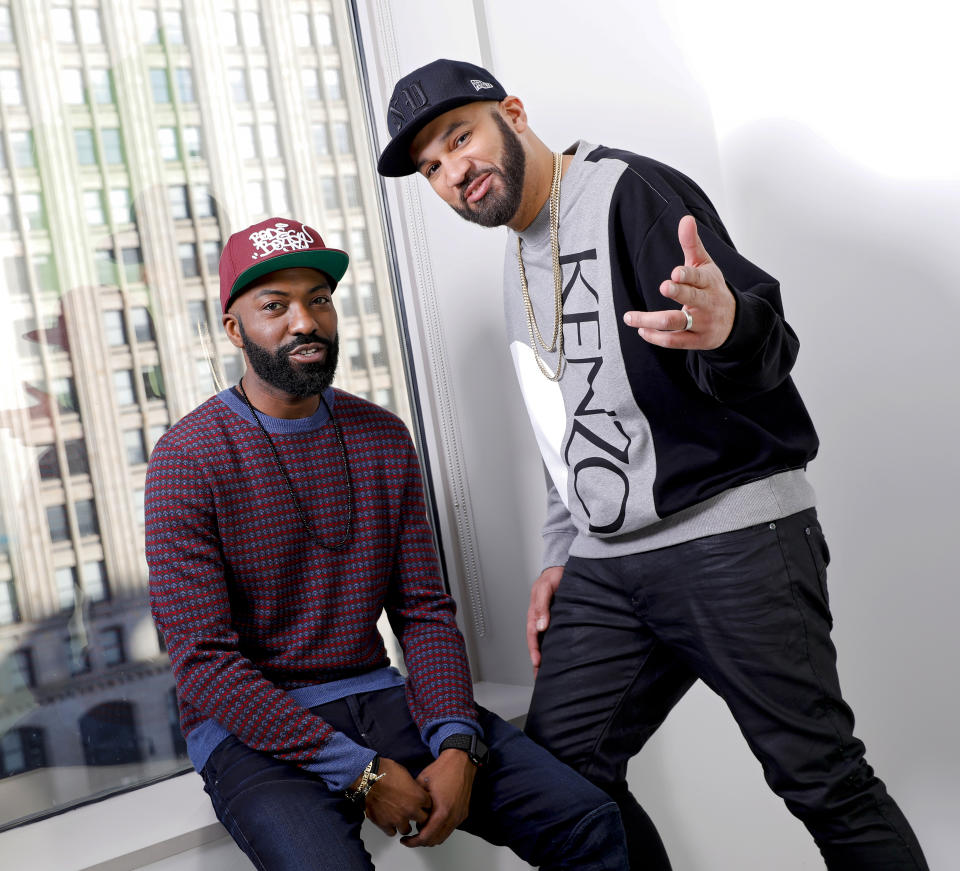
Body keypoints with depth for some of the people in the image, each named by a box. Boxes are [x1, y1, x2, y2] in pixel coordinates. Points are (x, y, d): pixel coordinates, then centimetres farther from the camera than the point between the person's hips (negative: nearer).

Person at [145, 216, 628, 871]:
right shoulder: (189, 458, -9)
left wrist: (456, 743, -12)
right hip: (253, 730, -4)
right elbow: (205, 662, -13)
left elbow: (425, 611, 6)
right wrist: (359, 773, -18)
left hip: (379, 698, 4)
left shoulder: (384, 438, 7)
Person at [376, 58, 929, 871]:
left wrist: (728, 326, -42)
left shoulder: (627, 190, -6)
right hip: (605, 566, 8)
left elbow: (765, 346, -19)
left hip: (732, 537, -7)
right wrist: (561, 555, 18)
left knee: (824, 780, -5)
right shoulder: (521, 260, 19)